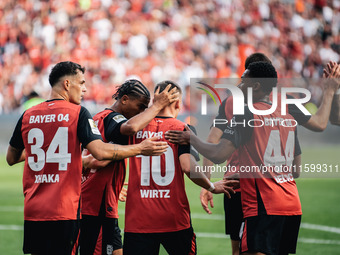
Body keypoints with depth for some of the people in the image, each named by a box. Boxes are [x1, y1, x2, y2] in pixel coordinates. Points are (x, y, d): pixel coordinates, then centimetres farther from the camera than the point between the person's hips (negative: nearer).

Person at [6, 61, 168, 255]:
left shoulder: (28, 116, 8)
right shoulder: (78, 113, -4)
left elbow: (11, 158, 18)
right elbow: (100, 152, -14)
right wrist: (140, 149, -4)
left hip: (32, 209, 4)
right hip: (64, 210, -4)